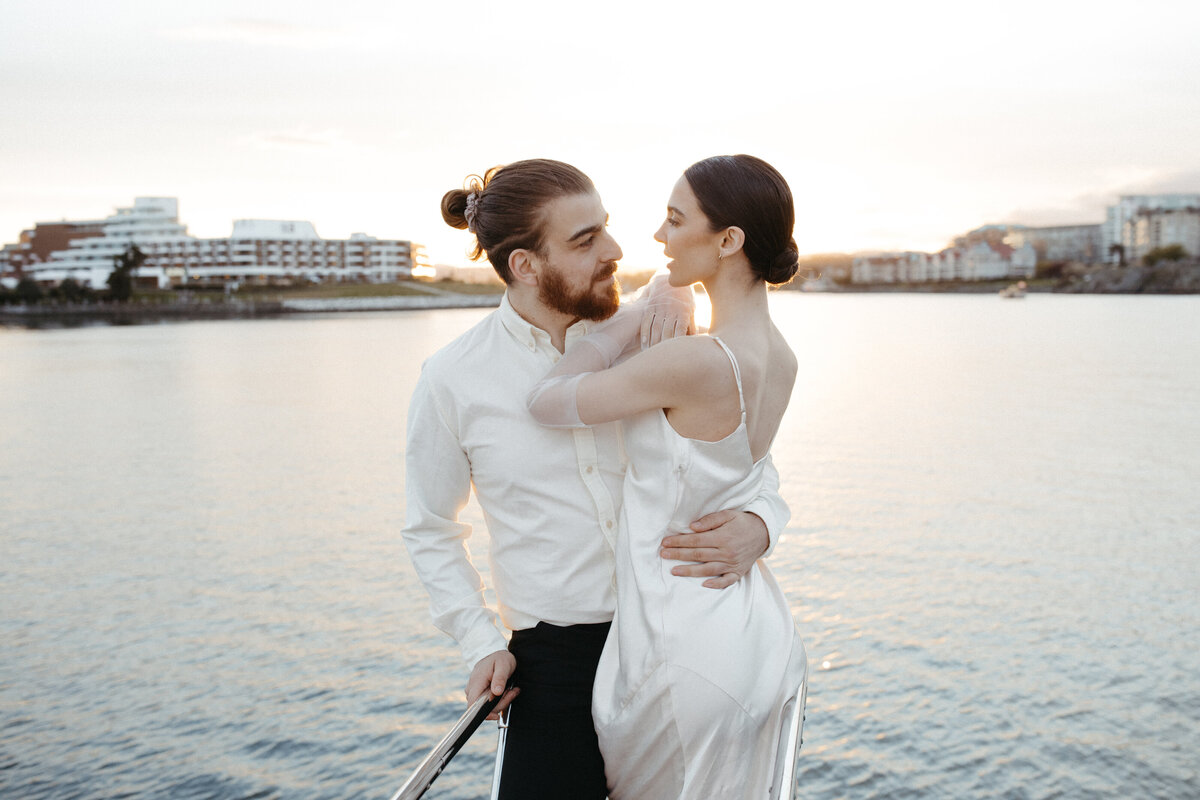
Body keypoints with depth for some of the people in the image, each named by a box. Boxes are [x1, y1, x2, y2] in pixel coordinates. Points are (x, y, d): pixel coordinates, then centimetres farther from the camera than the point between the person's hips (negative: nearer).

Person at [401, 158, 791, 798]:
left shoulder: (642, 335, -2)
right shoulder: (451, 381, -6)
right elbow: (430, 532, 7)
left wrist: (759, 522, -16)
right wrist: (482, 644, -2)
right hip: (556, 656, -2)